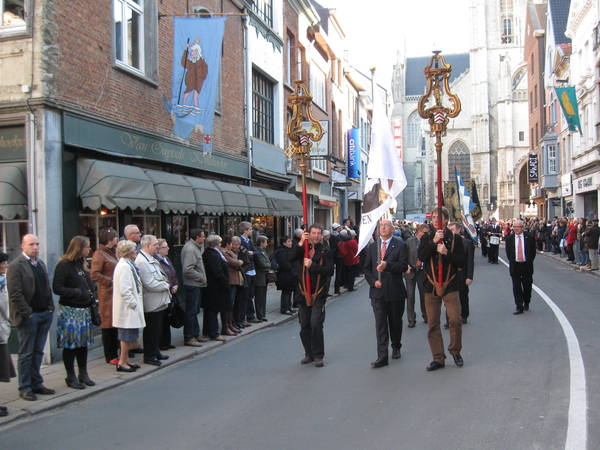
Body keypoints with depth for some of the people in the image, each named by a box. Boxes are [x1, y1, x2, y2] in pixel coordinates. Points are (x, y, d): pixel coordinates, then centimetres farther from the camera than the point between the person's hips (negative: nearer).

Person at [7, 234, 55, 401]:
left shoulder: (41, 264, 15)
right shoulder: (15, 266, -9)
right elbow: (15, 294, -14)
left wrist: (50, 307, 8)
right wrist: (27, 313, -15)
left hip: (44, 314, 7)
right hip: (28, 316, -7)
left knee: (38, 352, 12)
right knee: (26, 354, 3)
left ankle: (36, 384, 21)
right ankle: (25, 388, 12)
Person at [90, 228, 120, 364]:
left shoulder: (113, 252, 18)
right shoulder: (99, 254, -10)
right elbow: (94, 274, -19)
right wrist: (111, 282, -17)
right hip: (107, 293, -8)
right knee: (108, 324, -1)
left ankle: (115, 352, 20)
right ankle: (110, 356, 6)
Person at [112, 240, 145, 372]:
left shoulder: (127, 265, 14)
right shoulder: (124, 267, -19)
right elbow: (124, 291, -24)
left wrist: (135, 303, 15)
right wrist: (134, 303, -18)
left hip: (130, 308, 10)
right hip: (128, 308, -10)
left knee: (129, 336, 16)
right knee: (128, 336, -2)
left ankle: (125, 359, 24)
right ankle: (122, 363, 7)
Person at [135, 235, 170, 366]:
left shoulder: (151, 259, 14)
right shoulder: (142, 261, -20)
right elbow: (149, 284, -23)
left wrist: (166, 285, 3)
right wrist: (166, 286, -12)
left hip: (159, 302, 10)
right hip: (152, 303, -10)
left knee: (157, 329, 18)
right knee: (151, 330, 1)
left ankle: (155, 352, 29)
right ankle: (149, 356, 12)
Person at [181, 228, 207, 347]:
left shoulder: (196, 247, 13)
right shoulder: (190, 249, -18)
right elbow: (188, 270, -24)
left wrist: (202, 278, 7)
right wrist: (202, 277, -17)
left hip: (197, 284, 10)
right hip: (192, 285, -10)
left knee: (195, 311, 17)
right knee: (191, 312, -3)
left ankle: (195, 334, 27)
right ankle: (189, 338, 4)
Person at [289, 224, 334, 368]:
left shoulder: (325, 251, 1)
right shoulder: (303, 248, 8)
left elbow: (330, 270, -11)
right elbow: (291, 257, -11)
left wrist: (312, 265, -20)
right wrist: (301, 243, -19)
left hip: (318, 294, -3)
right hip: (303, 293, 3)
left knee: (316, 324, -11)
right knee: (304, 326, 9)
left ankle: (318, 355, 2)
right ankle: (309, 353, 23)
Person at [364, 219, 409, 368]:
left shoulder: (401, 245, 0)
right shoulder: (373, 246, 12)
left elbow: (404, 266, -12)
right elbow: (367, 268, 12)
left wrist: (387, 265, -25)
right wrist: (373, 281, -6)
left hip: (395, 291, -2)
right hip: (377, 291, 2)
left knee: (395, 322, 13)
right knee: (380, 324, -4)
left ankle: (396, 348, 35)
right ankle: (382, 356, -5)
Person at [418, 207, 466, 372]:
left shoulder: (454, 238, 1)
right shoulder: (426, 238, 6)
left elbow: (462, 262, -5)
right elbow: (421, 257, -10)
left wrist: (446, 252, -18)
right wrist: (434, 241, -19)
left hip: (450, 285, -2)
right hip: (431, 286, 2)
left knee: (455, 321, -8)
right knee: (433, 324, 4)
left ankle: (455, 351, 17)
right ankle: (438, 358, 15)